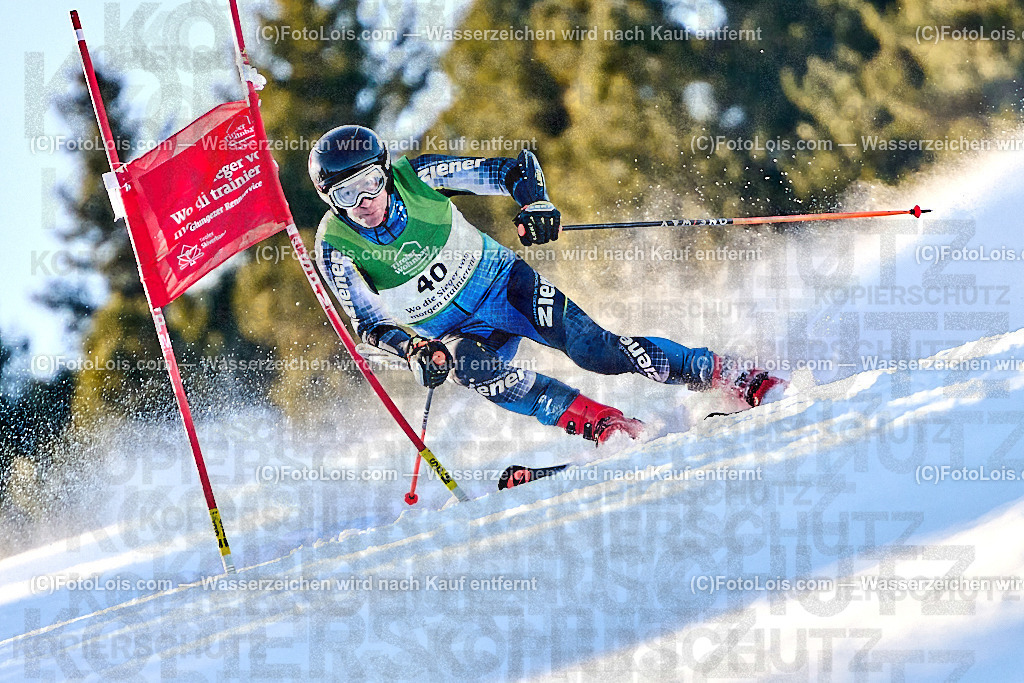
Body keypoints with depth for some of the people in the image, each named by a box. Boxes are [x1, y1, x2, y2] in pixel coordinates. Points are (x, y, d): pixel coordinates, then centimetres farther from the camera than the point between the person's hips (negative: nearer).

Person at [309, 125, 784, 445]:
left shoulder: (415, 177, -15)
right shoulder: (335, 248, -15)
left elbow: (515, 169, -8)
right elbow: (369, 322, -9)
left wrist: (534, 202, -28)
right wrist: (411, 350, -28)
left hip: (500, 282, 0)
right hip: (454, 333, 0)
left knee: (590, 347, -19)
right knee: (474, 369, -35)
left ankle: (735, 379, -12)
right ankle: (606, 426, -33)